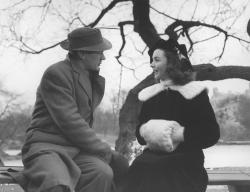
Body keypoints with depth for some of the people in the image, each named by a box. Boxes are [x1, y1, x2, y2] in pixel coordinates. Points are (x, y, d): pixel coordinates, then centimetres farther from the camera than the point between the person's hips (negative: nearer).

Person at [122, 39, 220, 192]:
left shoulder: (193, 92, 3)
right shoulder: (150, 94, 18)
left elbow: (211, 134, -5)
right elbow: (139, 134, 19)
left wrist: (178, 134, -13)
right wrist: (145, 131, -4)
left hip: (185, 163, -4)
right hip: (152, 159, 4)